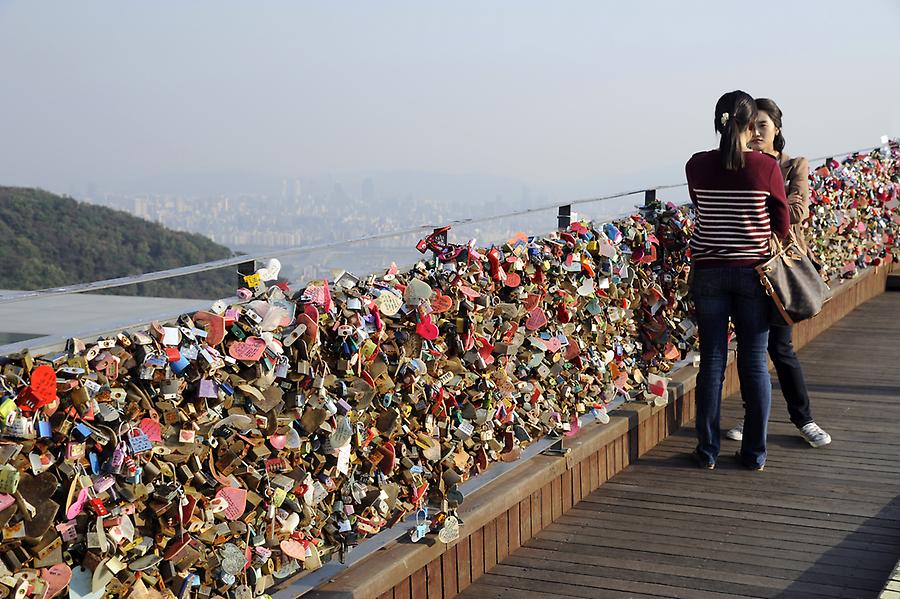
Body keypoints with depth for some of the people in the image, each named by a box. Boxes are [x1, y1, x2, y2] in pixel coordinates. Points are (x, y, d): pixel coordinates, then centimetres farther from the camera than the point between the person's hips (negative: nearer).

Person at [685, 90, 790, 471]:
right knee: (754, 362, 7)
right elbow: (782, 225, -1)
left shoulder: (697, 166, -4)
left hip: (709, 271, 1)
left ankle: (708, 450, 13)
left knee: (711, 360, 8)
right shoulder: (766, 167, -9)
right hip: (753, 271, -1)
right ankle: (755, 453, 14)